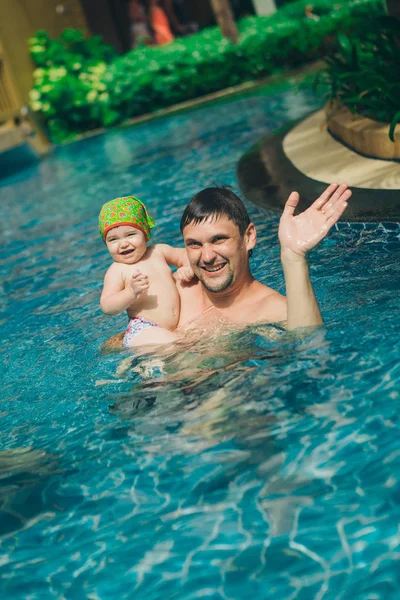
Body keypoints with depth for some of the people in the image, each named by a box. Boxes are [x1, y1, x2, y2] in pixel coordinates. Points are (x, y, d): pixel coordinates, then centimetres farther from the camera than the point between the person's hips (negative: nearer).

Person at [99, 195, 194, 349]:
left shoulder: (159, 251, 13)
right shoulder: (117, 270, -3)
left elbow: (184, 254, 28)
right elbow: (107, 307, -10)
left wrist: (187, 268, 6)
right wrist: (132, 292, -25)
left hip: (176, 328, 7)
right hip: (143, 331, -7)